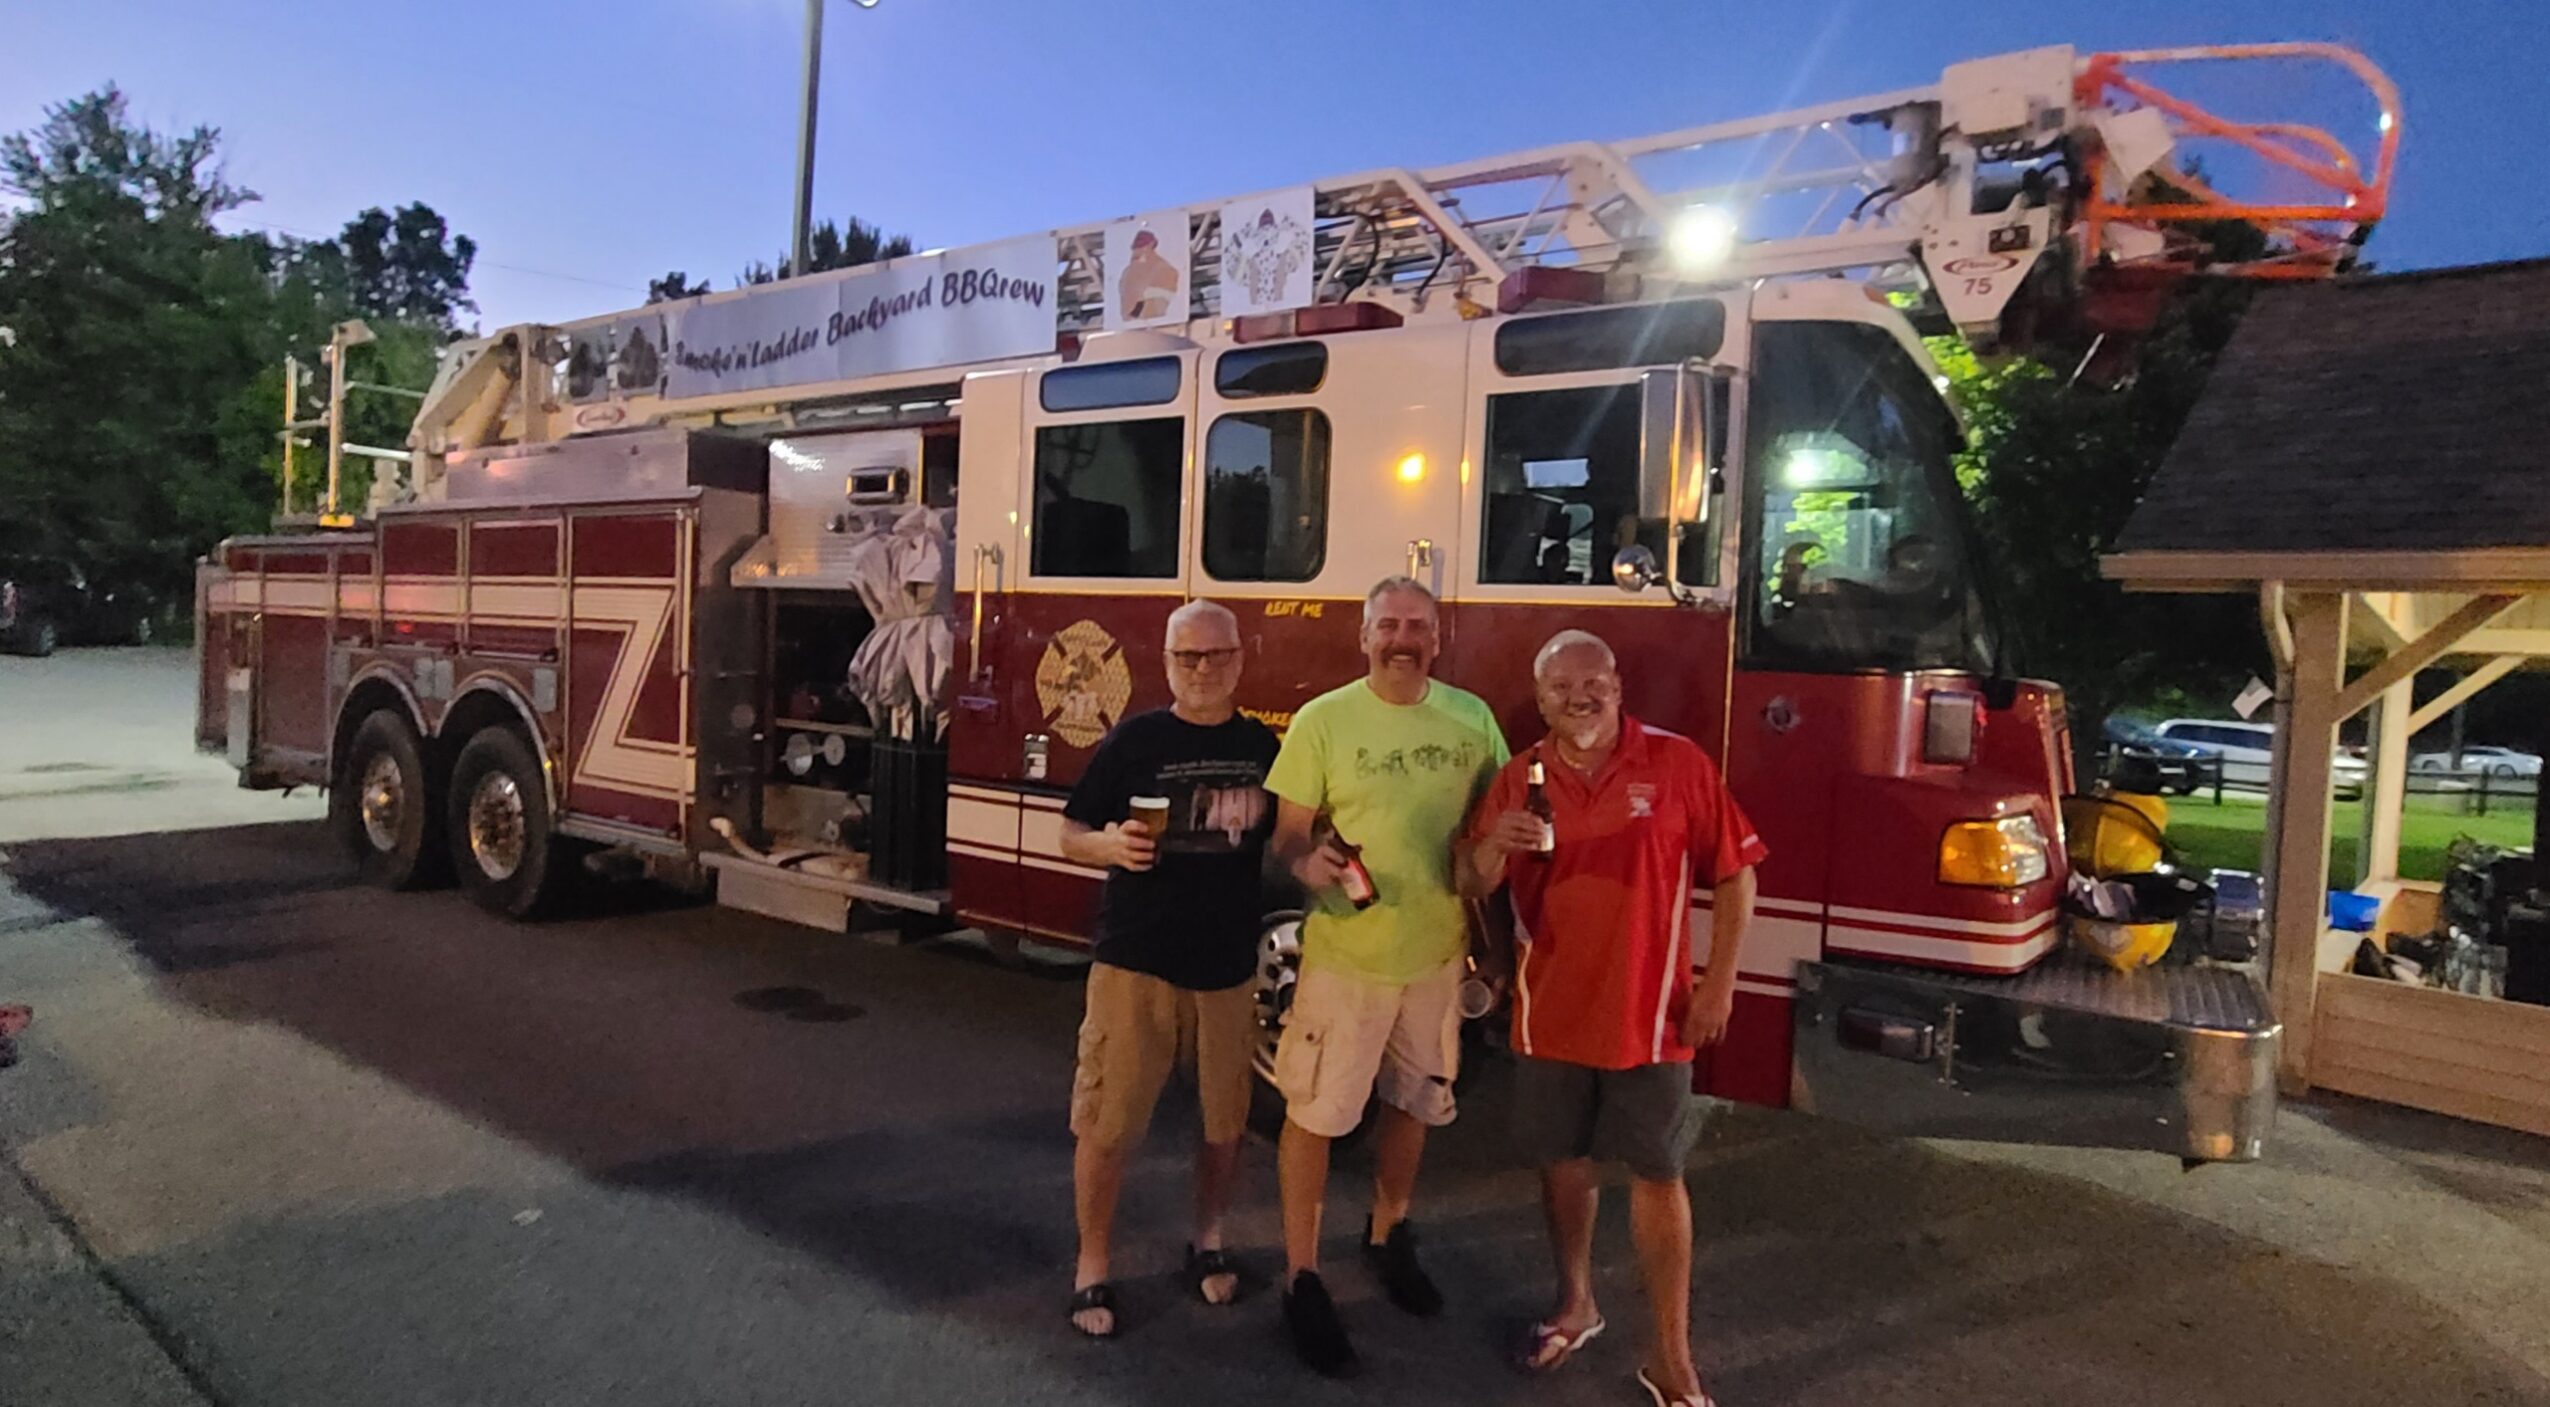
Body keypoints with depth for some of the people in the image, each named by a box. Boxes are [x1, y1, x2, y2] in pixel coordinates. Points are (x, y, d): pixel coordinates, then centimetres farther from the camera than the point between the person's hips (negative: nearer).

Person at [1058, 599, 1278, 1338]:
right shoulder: (1134, 739, -4)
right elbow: (1070, 835, -2)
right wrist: (1111, 844, -23)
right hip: (1136, 962, -3)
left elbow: (1276, 844, 14)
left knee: (1227, 1119, 14)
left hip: (1230, 965, 3)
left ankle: (1207, 1240, 37)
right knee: (1107, 1123, 1)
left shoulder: (1262, 745, 5)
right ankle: (1092, 1266, 20)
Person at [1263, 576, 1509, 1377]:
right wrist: (1308, 864, -30)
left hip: (1437, 950, 4)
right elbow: (1288, 834, -8)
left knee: (1415, 1102, 20)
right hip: (1346, 952, -3)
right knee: (1316, 1113, 1)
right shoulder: (1323, 720, -9)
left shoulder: (1473, 719, 0)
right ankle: (1302, 1277, 19)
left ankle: (1388, 1236, 44)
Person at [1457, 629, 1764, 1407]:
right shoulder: (1519, 778, 0)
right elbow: (1473, 887, 1)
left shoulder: (1677, 764, -7)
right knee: (1563, 1162, 15)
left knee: (1657, 1175, 5)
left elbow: (1734, 875, -3)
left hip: (1648, 1013, -3)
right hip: (1550, 1011, 3)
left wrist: (1718, 983, -8)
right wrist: (1493, 845, -22)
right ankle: (1575, 1304, 37)